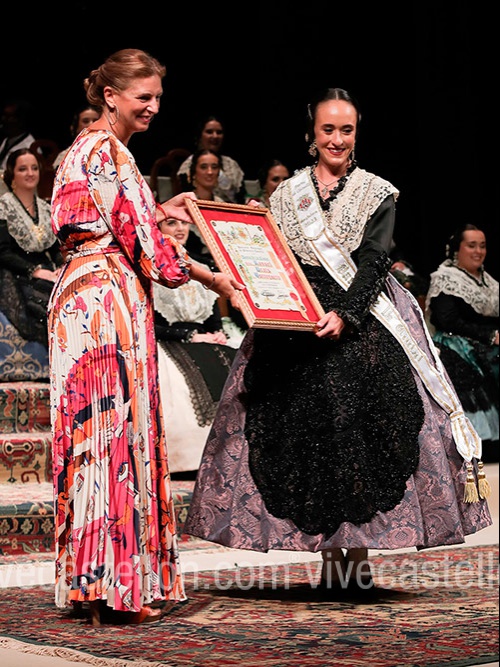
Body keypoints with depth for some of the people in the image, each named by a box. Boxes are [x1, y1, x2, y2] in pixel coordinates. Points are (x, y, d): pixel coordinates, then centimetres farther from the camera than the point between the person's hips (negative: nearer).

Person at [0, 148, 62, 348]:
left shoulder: (46, 209, 17)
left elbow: (56, 249, 18)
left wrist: (60, 269, -3)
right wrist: (34, 271, -18)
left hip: (47, 274, 5)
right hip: (17, 280, -5)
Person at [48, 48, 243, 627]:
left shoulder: (86, 147, 20)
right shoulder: (107, 151, -10)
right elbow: (140, 238, -13)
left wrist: (160, 211, 19)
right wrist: (211, 278, -5)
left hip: (82, 296, 10)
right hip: (109, 296, -10)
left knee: (97, 430, 9)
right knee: (117, 427, -8)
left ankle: (91, 581, 13)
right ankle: (120, 587, -5)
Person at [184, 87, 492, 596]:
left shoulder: (377, 194, 7)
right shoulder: (286, 195, 13)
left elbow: (373, 262, -5)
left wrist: (344, 315, -20)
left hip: (364, 326, -1)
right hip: (296, 327, 2)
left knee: (361, 430, -8)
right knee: (308, 433, -4)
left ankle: (356, 558, -1)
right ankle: (330, 558, 3)